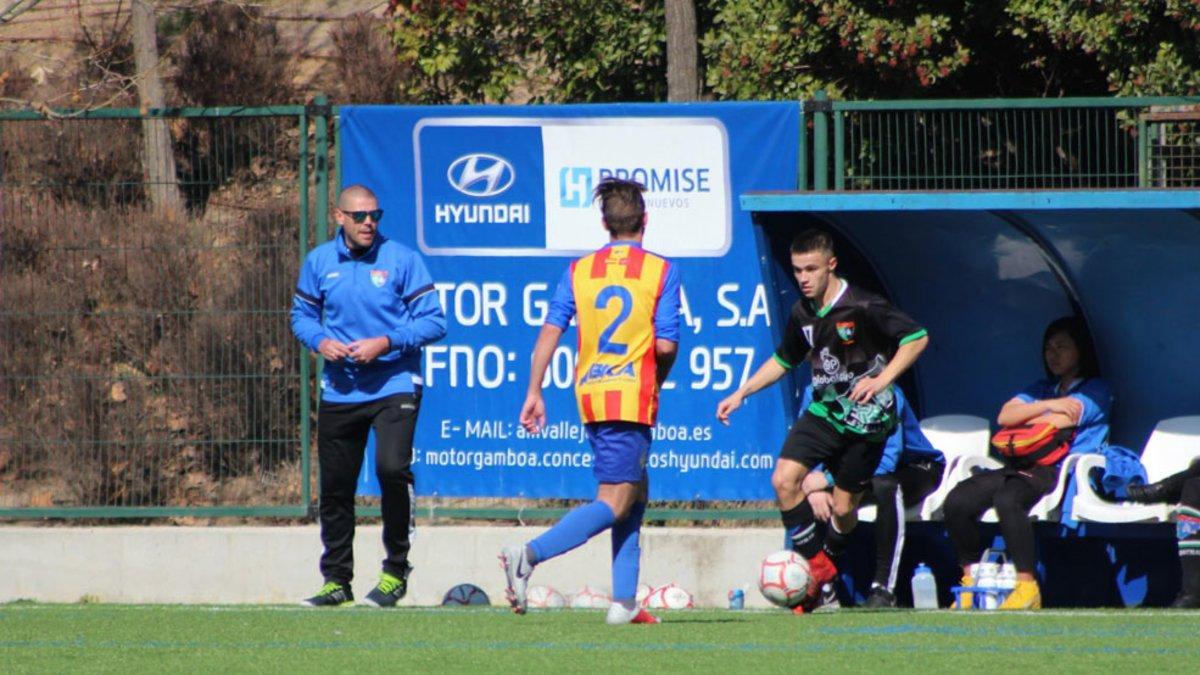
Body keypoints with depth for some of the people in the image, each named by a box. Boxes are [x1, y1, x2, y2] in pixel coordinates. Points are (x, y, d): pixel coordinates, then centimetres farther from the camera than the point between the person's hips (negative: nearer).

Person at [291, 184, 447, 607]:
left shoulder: (401, 259, -5)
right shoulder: (319, 262, 6)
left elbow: (433, 322, -6)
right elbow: (302, 315, 17)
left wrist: (385, 343, -18)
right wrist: (320, 341, -4)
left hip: (394, 386, -4)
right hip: (339, 392, 4)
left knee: (392, 469, -21)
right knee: (335, 486, 7)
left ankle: (396, 572, -5)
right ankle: (337, 580, 22)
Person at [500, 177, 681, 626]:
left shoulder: (579, 270, 8)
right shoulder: (660, 271, -2)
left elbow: (550, 331, 0)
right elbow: (666, 345, -8)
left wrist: (534, 392, 2)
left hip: (591, 394, 6)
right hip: (633, 394, -6)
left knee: (634, 493, 17)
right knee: (614, 503, -8)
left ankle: (624, 602, 10)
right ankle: (530, 555, -29)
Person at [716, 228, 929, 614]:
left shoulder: (861, 307, -18)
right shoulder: (802, 313, 2)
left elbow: (917, 337, -15)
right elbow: (784, 360, 20)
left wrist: (882, 380, -25)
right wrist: (742, 393, 12)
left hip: (866, 419, -5)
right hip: (823, 411, 5)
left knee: (843, 507, 0)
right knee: (784, 479, -15)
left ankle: (828, 561, 31)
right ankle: (816, 564, -4)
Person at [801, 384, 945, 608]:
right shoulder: (815, 394, -14)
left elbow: (886, 462, -39)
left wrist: (826, 479, -39)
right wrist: (812, 484, -34)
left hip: (917, 467, -5)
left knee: (885, 485, -38)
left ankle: (883, 589, -33)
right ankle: (825, 587, -8)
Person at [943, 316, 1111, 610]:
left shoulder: (1095, 390, 9)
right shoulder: (1042, 389, 29)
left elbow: (1061, 421, -7)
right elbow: (1005, 416, 12)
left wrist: (1023, 419, 9)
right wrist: (1049, 405, -1)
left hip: (1063, 473, -7)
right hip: (1025, 467, 7)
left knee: (1007, 498, -39)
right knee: (957, 502, -18)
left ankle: (1027, 588, -37)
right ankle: (971, 578, -8)